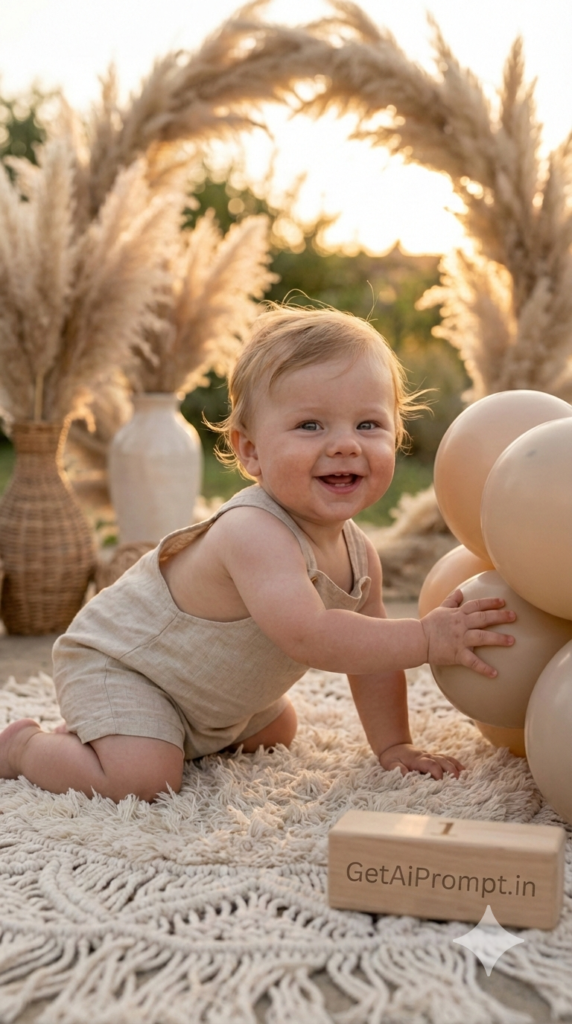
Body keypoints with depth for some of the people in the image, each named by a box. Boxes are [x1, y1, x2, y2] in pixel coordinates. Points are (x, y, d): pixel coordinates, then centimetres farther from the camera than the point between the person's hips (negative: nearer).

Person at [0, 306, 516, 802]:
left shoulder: (358, 552, -9)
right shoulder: (255, 535, -38)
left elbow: (372, 656, 3)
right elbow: (307, 637, -49)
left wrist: (395, 747, -2)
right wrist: (429, 638, -44)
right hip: (114, 664, -9)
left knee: (277, 731, 26)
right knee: (141, 778, -28)